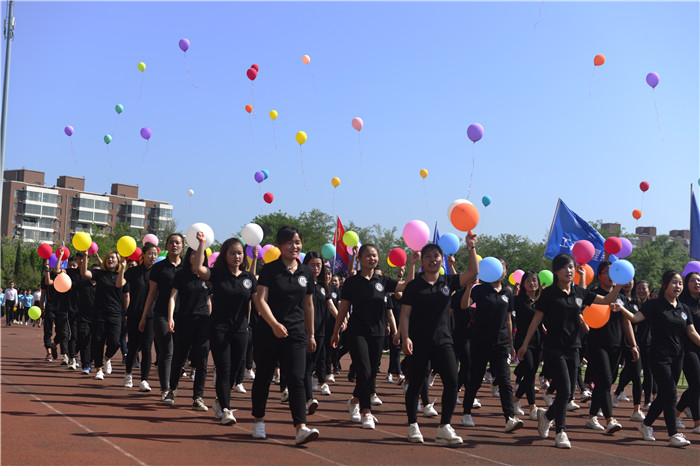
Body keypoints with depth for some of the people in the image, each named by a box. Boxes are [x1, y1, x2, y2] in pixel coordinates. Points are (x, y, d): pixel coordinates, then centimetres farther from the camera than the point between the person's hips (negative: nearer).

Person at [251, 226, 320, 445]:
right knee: (263, 377, 9)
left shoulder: (306, 272, 8)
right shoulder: (270, 269, -4)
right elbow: (260, 300, -12)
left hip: (296, 332, 2)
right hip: (268, 332, -2)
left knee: (296, 380, -7)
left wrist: (311, 334, 17)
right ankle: (259, 421, 25)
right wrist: (274, 324, -26)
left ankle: (301, 428, -15)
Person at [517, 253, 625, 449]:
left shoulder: (579, 292, 8)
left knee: (568, 393, 9)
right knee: (564, 390, -13)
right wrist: (525, 344, -2)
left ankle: (546, 414, 37)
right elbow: (536, 319, -2)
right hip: (554, 348, -5)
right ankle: (561, 432, 1)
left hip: (573, 348, 5)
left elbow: (606, 300, 12)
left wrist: (619, 284, -3)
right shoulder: (549, 293, -5)